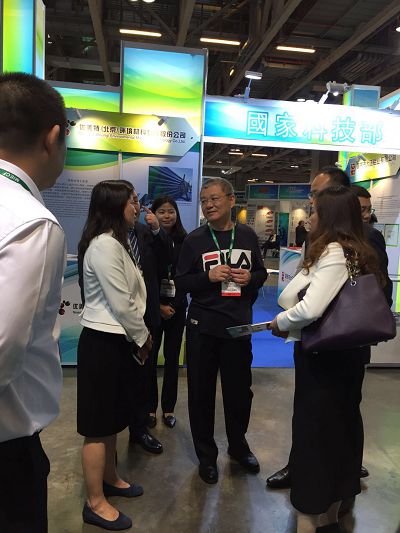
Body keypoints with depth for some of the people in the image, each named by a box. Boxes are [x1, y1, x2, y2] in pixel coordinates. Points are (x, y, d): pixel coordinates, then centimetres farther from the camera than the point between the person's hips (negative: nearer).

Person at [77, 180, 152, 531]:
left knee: (112, 418, 22)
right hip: (103, 342, -10)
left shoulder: (116, 242, 13)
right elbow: (122, 304, -21)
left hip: (117, 340, 10)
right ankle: (96, 503, 21)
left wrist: (139, 336, 9)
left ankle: (110, 479, 40)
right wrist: (142, 337, -7)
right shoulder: (105, 245, -19)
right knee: (98, 425, 4)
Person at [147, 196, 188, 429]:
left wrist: (175, 304, -7)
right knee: (150, 359, 5)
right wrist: (158, 306, -10)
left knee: (172, 359, 10)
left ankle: (168, 408, 24)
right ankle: (150, 408, 22)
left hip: (177, 308, 3)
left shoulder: (184, 241, 1)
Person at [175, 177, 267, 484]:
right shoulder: (195, 239, -2)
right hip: (203, 326, -1)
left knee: (240, 389, 15)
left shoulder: (248, 236, 3)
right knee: (201, 392, 9)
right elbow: (181, 281, -2)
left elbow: (262, 273, 12)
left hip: (239, 325, 2)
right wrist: (208, 276, -19)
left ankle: (238, 445, 41)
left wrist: (250, 278, -10)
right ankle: (206, 455, 30)